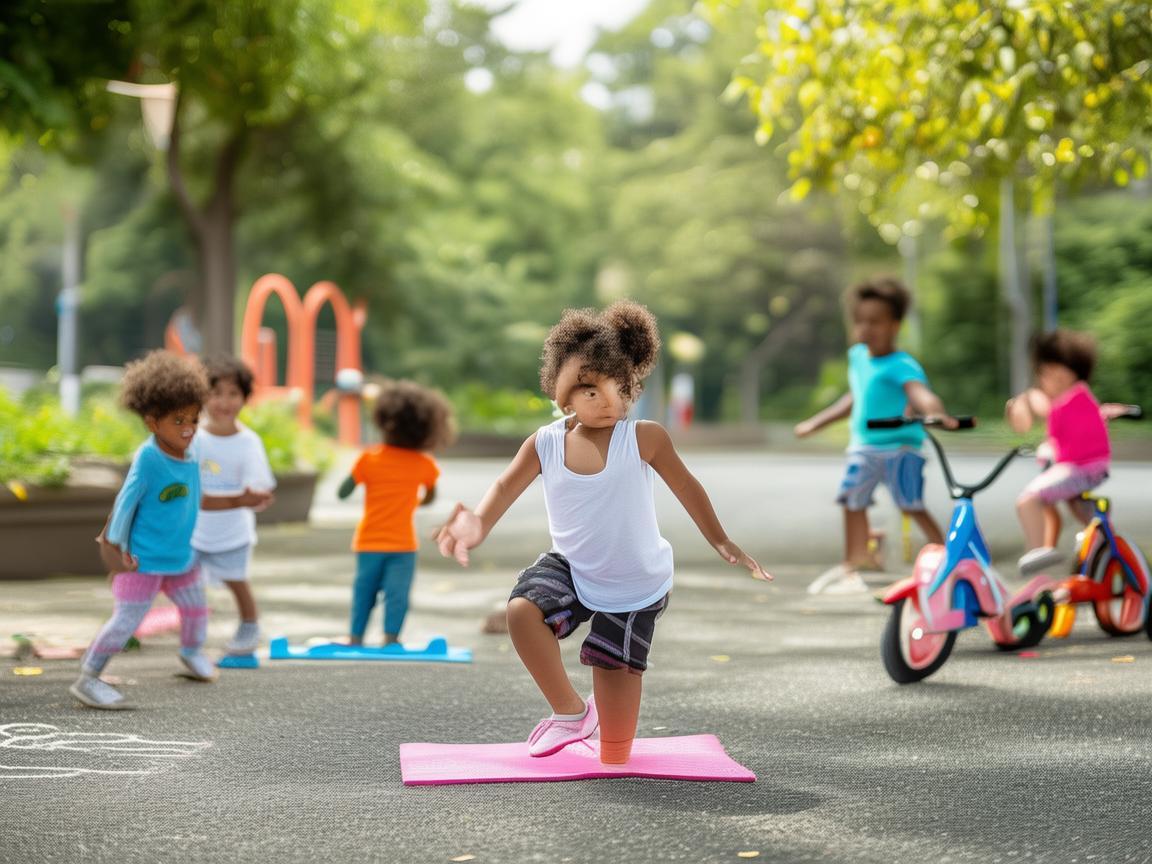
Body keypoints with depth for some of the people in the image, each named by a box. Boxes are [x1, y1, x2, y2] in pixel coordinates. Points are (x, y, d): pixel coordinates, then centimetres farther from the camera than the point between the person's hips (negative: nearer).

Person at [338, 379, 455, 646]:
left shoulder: (369, 459, -10)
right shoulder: (424, 464, -5)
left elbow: (343, 493, -6)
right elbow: (430, 497, 10)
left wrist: (353, 473, 10)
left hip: (370, 544, 1)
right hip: (403, 544, -1)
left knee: (364, 591, 11)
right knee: (397, 593, 2)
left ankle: (355, 636, 11)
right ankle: (390, 636, -3)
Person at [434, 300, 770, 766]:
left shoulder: (643, 438, -16)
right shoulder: (545, 443, -9)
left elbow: (686, 487, -3)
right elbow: (506, 487, -14)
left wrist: (721, 542, 5)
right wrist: (479, 525, -37)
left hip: (634, 585, -2)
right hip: (571, 568, 2)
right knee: (522, 610, -31)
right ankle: (570, 711, -8)